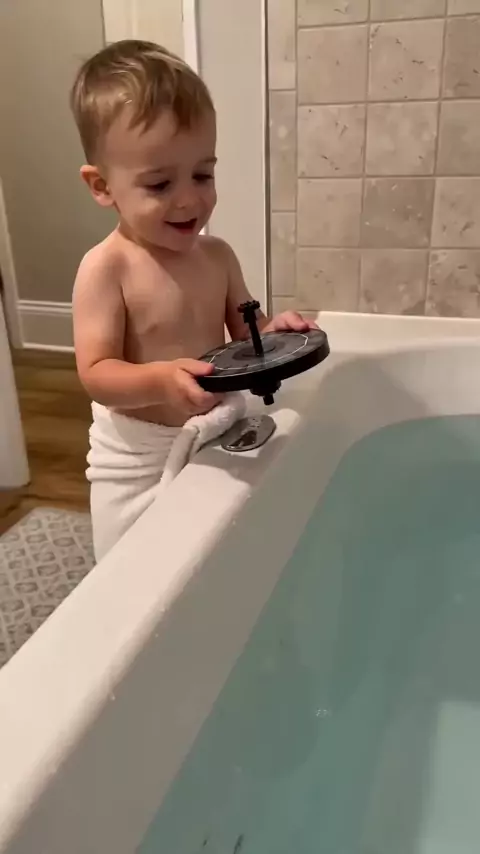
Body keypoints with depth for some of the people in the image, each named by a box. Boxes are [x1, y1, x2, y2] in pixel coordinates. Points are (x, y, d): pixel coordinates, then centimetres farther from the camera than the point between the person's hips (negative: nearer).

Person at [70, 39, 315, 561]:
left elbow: (244, 332, 7)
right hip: (137, 462, -5)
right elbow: (96, 374, -21)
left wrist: (272, 332, -16)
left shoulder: (218, 256, -1)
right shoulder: (105, 268, -18)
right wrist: (162, 380, -40)